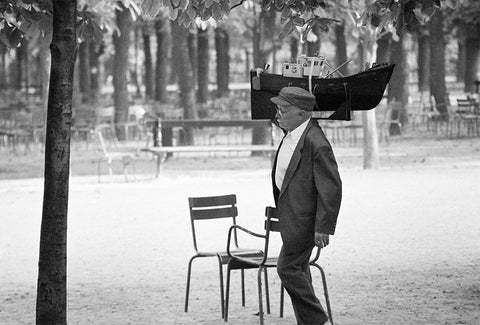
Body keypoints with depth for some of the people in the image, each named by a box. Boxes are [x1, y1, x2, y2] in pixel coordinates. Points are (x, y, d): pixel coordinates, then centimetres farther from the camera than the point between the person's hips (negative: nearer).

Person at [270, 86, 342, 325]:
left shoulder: (316, 144, -25)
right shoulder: (291, 134, 5)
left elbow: (331, 187, -23)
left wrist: (323, 228, -21)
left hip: (303, 219, -10)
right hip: (291, 215, 10)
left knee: (288, 268, -8)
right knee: (298, 269, 17)